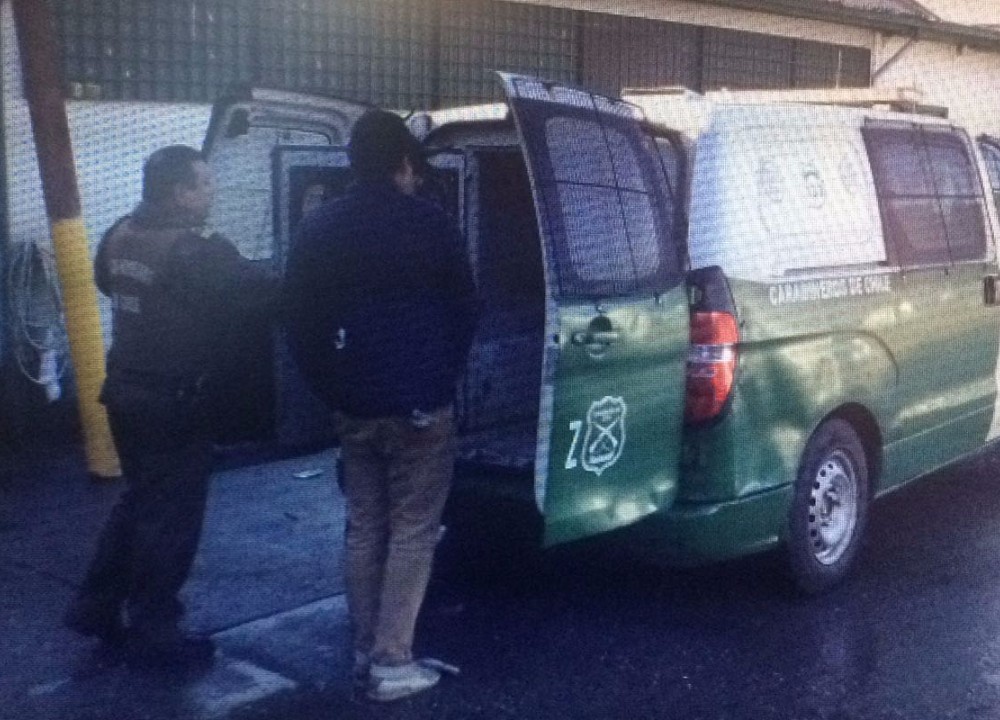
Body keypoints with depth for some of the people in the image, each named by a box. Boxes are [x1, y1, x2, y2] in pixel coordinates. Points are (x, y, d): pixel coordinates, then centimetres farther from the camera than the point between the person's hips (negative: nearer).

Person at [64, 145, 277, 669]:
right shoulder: (192, 251, -22)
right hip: (174, 403, -9)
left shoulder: (120, 237, 5)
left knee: (139, 501, 23)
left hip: (126, 390, 9)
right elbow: (257, 292, -24)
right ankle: (153, 633, 13)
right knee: (171, 515, 3)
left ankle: (95, 607, 28)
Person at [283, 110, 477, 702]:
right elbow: (466, 309, 1)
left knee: (364, 528, 15)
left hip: (353, 407, 5)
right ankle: (391, 662, 2)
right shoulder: (427, 222, -7)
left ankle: (365, 652, 20)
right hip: (418, 405, -5)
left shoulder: (319, 229, 5)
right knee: (411, 532, 1)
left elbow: (299, 320, 8)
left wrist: (332, 388, 13)